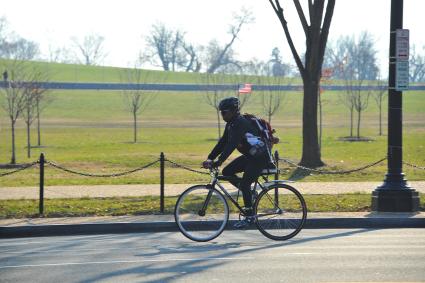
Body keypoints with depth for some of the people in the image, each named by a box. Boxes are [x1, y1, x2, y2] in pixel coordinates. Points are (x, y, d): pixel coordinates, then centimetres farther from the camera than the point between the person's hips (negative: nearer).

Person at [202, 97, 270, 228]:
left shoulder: (241, 124, -25)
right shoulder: (231, 124, 5)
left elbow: (231, 145, -34)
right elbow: (222, 142, 7)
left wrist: (217, 162, -39)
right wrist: (210, 158, -3)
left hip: (260, 157, -9)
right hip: (249, 156, 9)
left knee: (244, 184, -15)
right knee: (227, 172, 1)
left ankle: (249, 217, -4)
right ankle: (248, 191, 14)